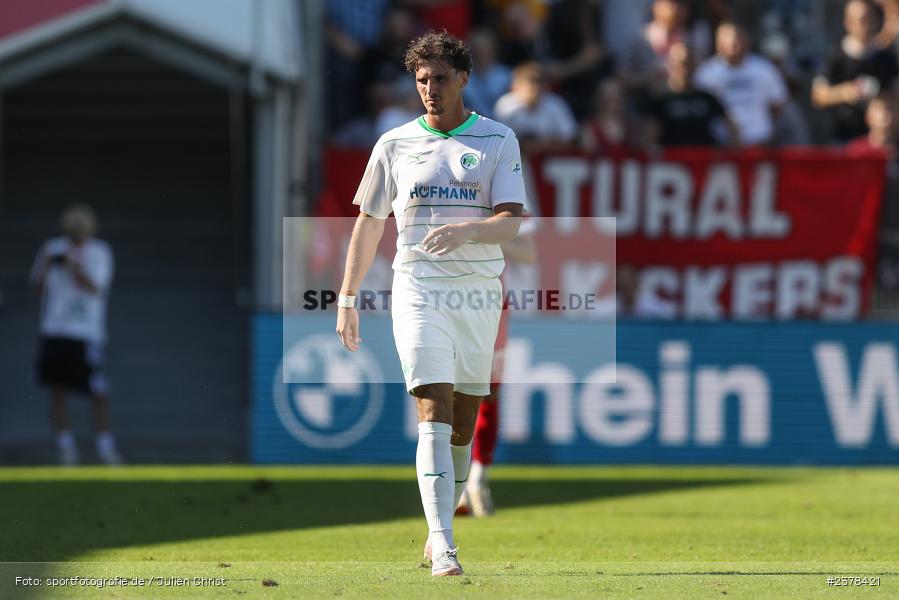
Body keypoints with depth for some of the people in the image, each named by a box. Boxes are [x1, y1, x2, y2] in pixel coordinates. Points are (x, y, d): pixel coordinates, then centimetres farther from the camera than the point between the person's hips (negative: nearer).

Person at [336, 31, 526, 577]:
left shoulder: (499, 141, 2)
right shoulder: (394, 145, 7)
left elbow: (511, 223, -8)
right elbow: (369, 222, 15)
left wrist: (464, 230, -28)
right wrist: (348, 297, 15)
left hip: (479, 293, 1)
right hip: (418, 292, -1)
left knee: (463, 427, 8)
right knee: (434, 415, -15)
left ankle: (441, 528, 28)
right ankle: (443, 548, -23)